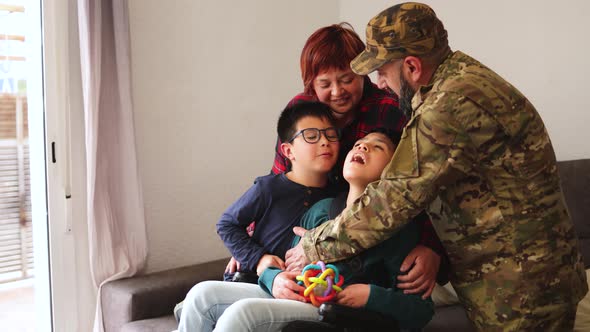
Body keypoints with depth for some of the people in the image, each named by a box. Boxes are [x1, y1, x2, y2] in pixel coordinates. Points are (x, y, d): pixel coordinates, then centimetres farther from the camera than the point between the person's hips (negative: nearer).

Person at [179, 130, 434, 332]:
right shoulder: (321, 209, 15)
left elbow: (422, 310, -5)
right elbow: (288, 265, 21)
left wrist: (371, 296, -19)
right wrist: (275, 279, -1)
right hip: (294, 301, 7)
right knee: (202, 294, -9)